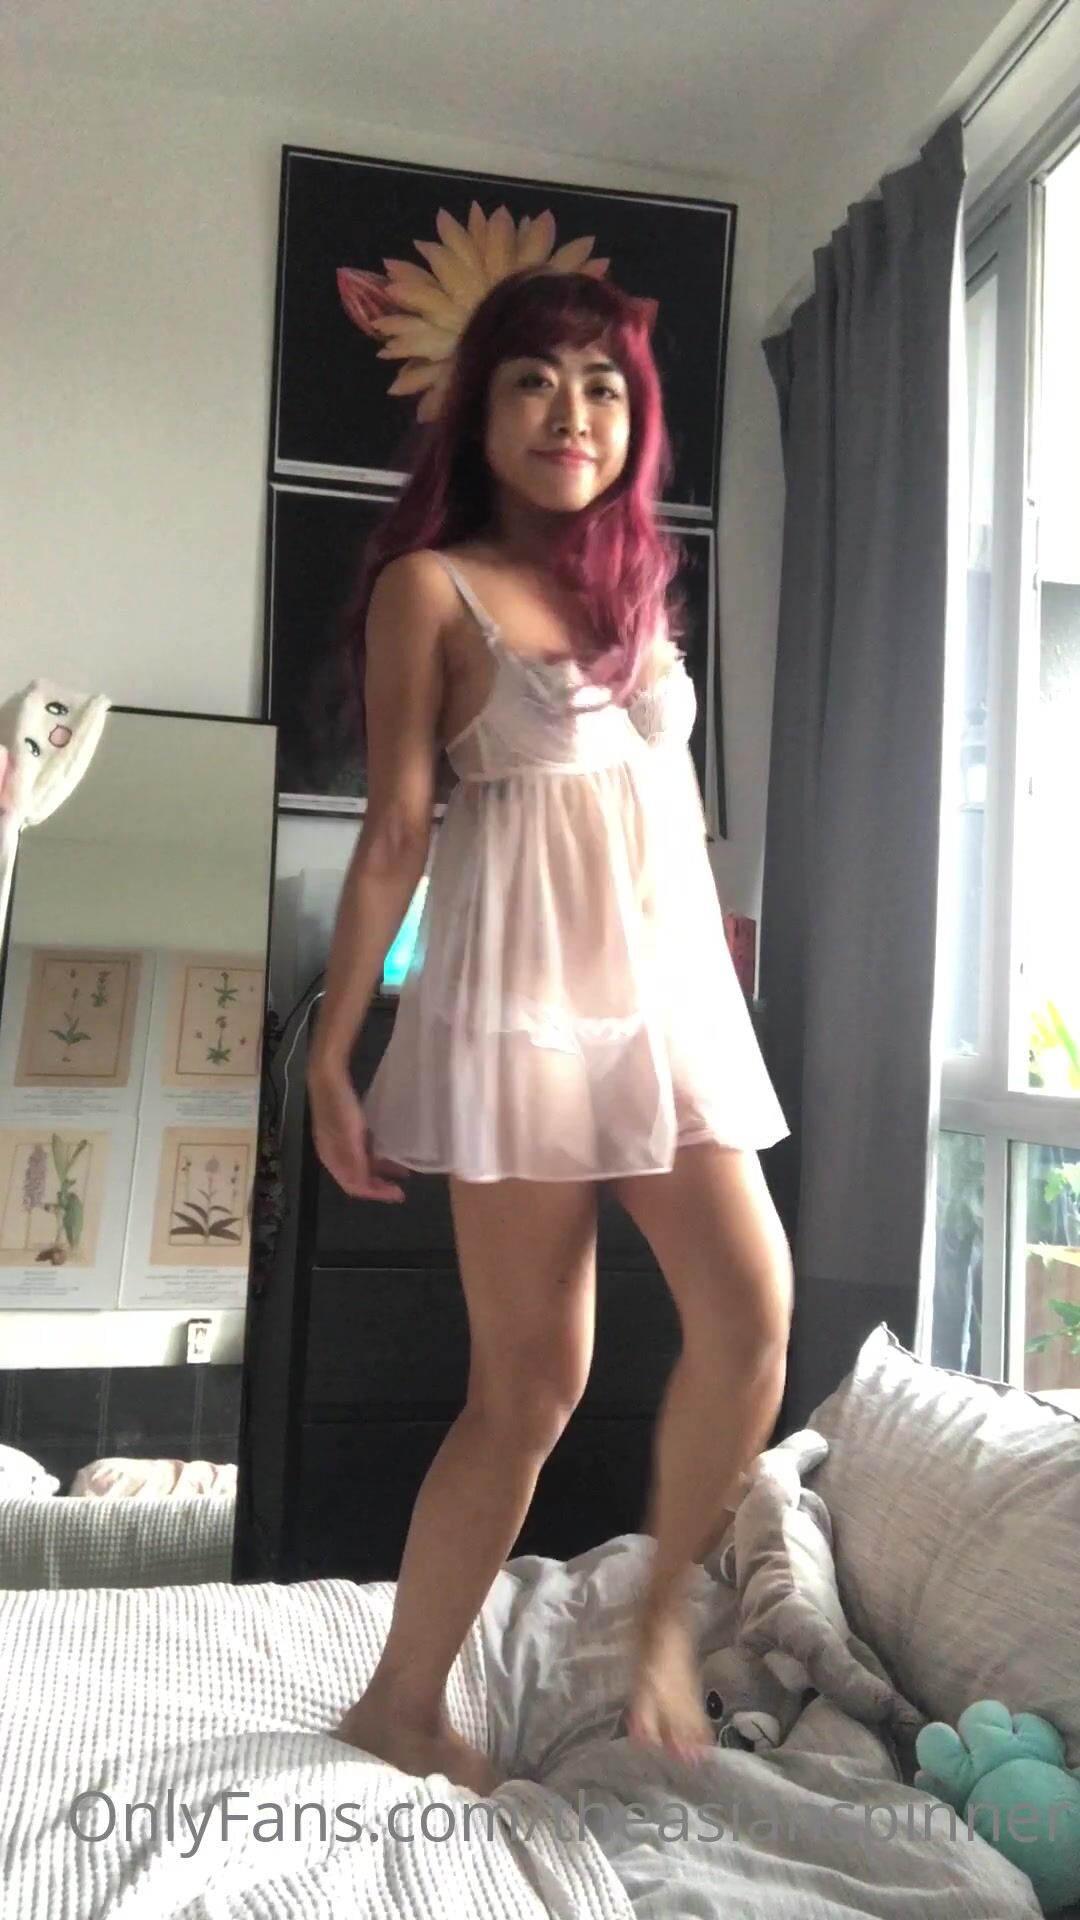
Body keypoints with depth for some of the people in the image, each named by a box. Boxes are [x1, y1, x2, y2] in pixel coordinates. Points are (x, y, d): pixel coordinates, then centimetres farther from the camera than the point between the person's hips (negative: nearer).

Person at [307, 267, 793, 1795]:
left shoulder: (639, 583, 18)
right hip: (521, 993, -6)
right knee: (535, 1378, -2)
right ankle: (400, 1701, 19)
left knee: (752, 1307, -8)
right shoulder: (431, 585, 0)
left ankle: (664, 1606, 17)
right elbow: (395, 833, -5)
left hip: (670, 986, 6)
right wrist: (329, 1053, -8)